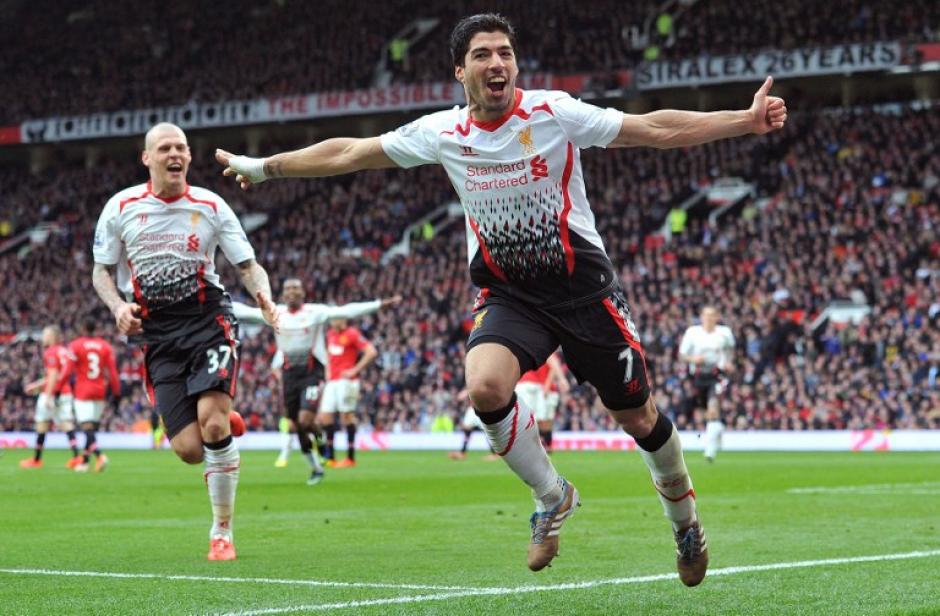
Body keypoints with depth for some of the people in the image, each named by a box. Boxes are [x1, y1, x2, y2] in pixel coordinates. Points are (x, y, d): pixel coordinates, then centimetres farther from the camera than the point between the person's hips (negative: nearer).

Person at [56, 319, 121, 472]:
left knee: (87, 427, -9)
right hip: (100, 392, 4)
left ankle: (99, 455, -30)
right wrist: (116, 392, 9)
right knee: (92, 427, 12)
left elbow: (68, 371, -7)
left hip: (83, 392, -4)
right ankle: (84, 461, 15)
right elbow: (113, 372, 4)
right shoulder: (106, 346, 5)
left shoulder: (75, 346, -6)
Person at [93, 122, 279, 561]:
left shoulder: (210, 206, 2)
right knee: (189, 449, -10)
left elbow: (248, 265, 4)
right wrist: (118, 307, -9)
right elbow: (101, 272, 11)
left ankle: (222, 531, -5)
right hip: (156, 335, 1)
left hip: (208, 319, -1)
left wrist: (262, 293, -18)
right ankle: (225, 422, 29)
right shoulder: (121, 208, 3)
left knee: (214, 425, -21)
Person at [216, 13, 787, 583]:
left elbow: (657, 129, -12)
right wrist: (264, 167, 10)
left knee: (638, 414, 4)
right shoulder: (441, 132, -3)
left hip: (584, 287, -2)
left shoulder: (555, 113, -12)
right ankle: (552, 497, -2)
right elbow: (349, 153, 7)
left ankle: (685, 517, 33)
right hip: (508, 294, 2)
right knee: (485, 386, -27)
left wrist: (747, 120, -20)